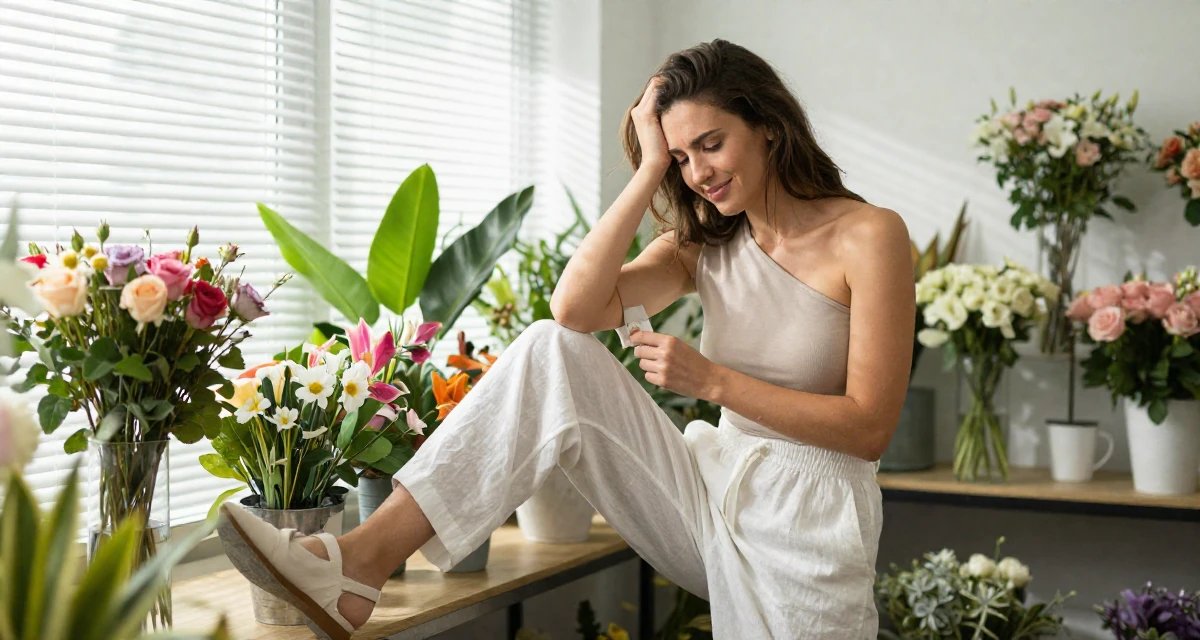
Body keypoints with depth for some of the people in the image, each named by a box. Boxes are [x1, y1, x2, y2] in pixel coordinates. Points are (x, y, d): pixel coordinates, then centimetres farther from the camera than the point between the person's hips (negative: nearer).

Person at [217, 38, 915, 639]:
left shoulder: (868, 235, -7)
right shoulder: (706, 245, 10)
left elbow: (870, 426, -13)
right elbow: (577, 307, -9)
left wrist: (712, 381, -17)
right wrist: (651, 169, -8)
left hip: (805, 522, -4)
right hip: (710, 492, 4)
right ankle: (367, 557, -25)